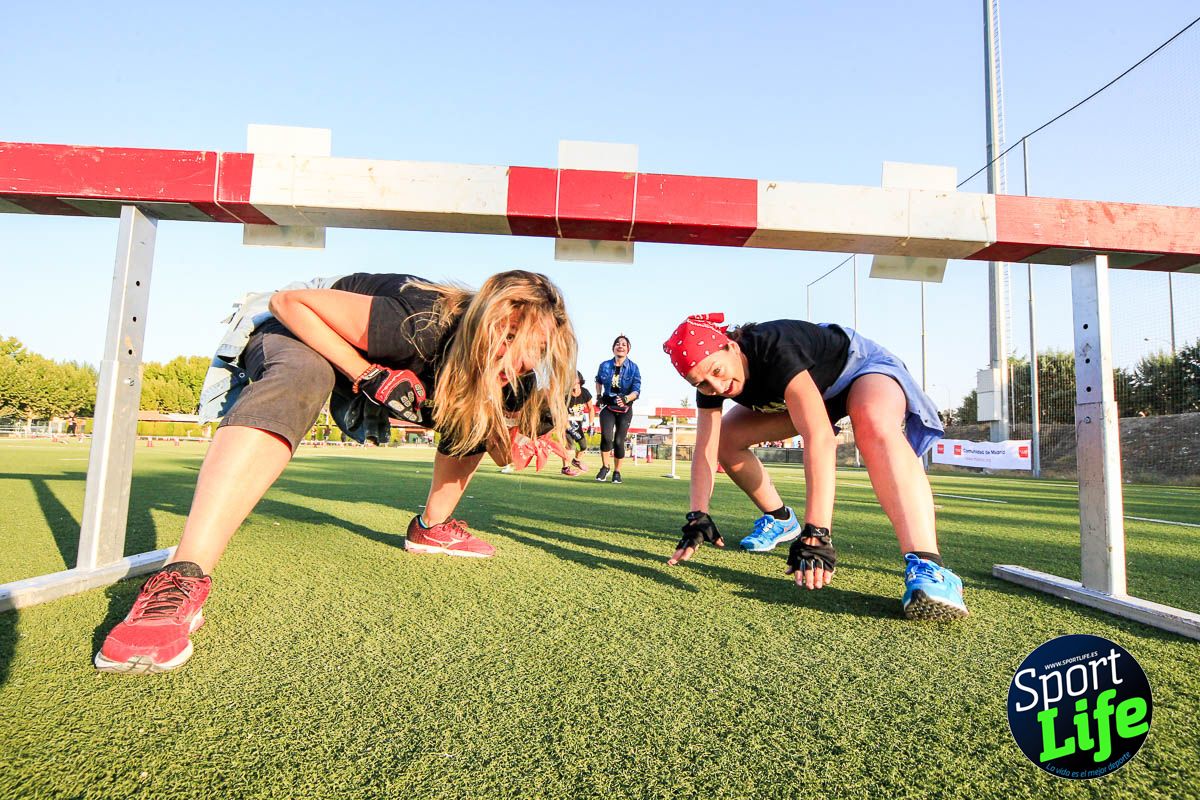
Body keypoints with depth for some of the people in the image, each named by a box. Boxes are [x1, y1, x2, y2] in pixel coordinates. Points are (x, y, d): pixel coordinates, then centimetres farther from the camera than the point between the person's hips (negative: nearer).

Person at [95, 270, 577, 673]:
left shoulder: (498, 369, -19)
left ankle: (431, 527, 17)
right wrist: (368, 376, -38)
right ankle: (183, 580, -49)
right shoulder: (418, 326, -38)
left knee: (476, 412, 1)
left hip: (375, 358, 7)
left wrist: (517, 440, -23)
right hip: (302, 329, -6)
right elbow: (288, 301, -30)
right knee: (300, 379, -42)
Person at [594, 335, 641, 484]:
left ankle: (617, 471, 18)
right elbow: (598, 380, 22)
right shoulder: (604, 365, 0)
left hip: (625, 409, -1)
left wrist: (626, 399, -32)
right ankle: (605, 467, 7)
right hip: (608, 406, 1)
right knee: (606, 437, -16)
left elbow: (636, 391, -13)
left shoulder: (633, 368, -7)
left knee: (619, 441, -4)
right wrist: (598, 396, 12)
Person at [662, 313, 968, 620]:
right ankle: (781, 520, 16)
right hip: (818, 389, 7)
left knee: (875, 425, -41)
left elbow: (819, 439, -49)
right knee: (726, 437, -1)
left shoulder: (774, 350, -41)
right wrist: (698, 517, -28)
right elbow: (705, 449, -17)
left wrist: (816, 534, -54)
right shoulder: (710, 381, -20)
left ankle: (927, 566, -51)